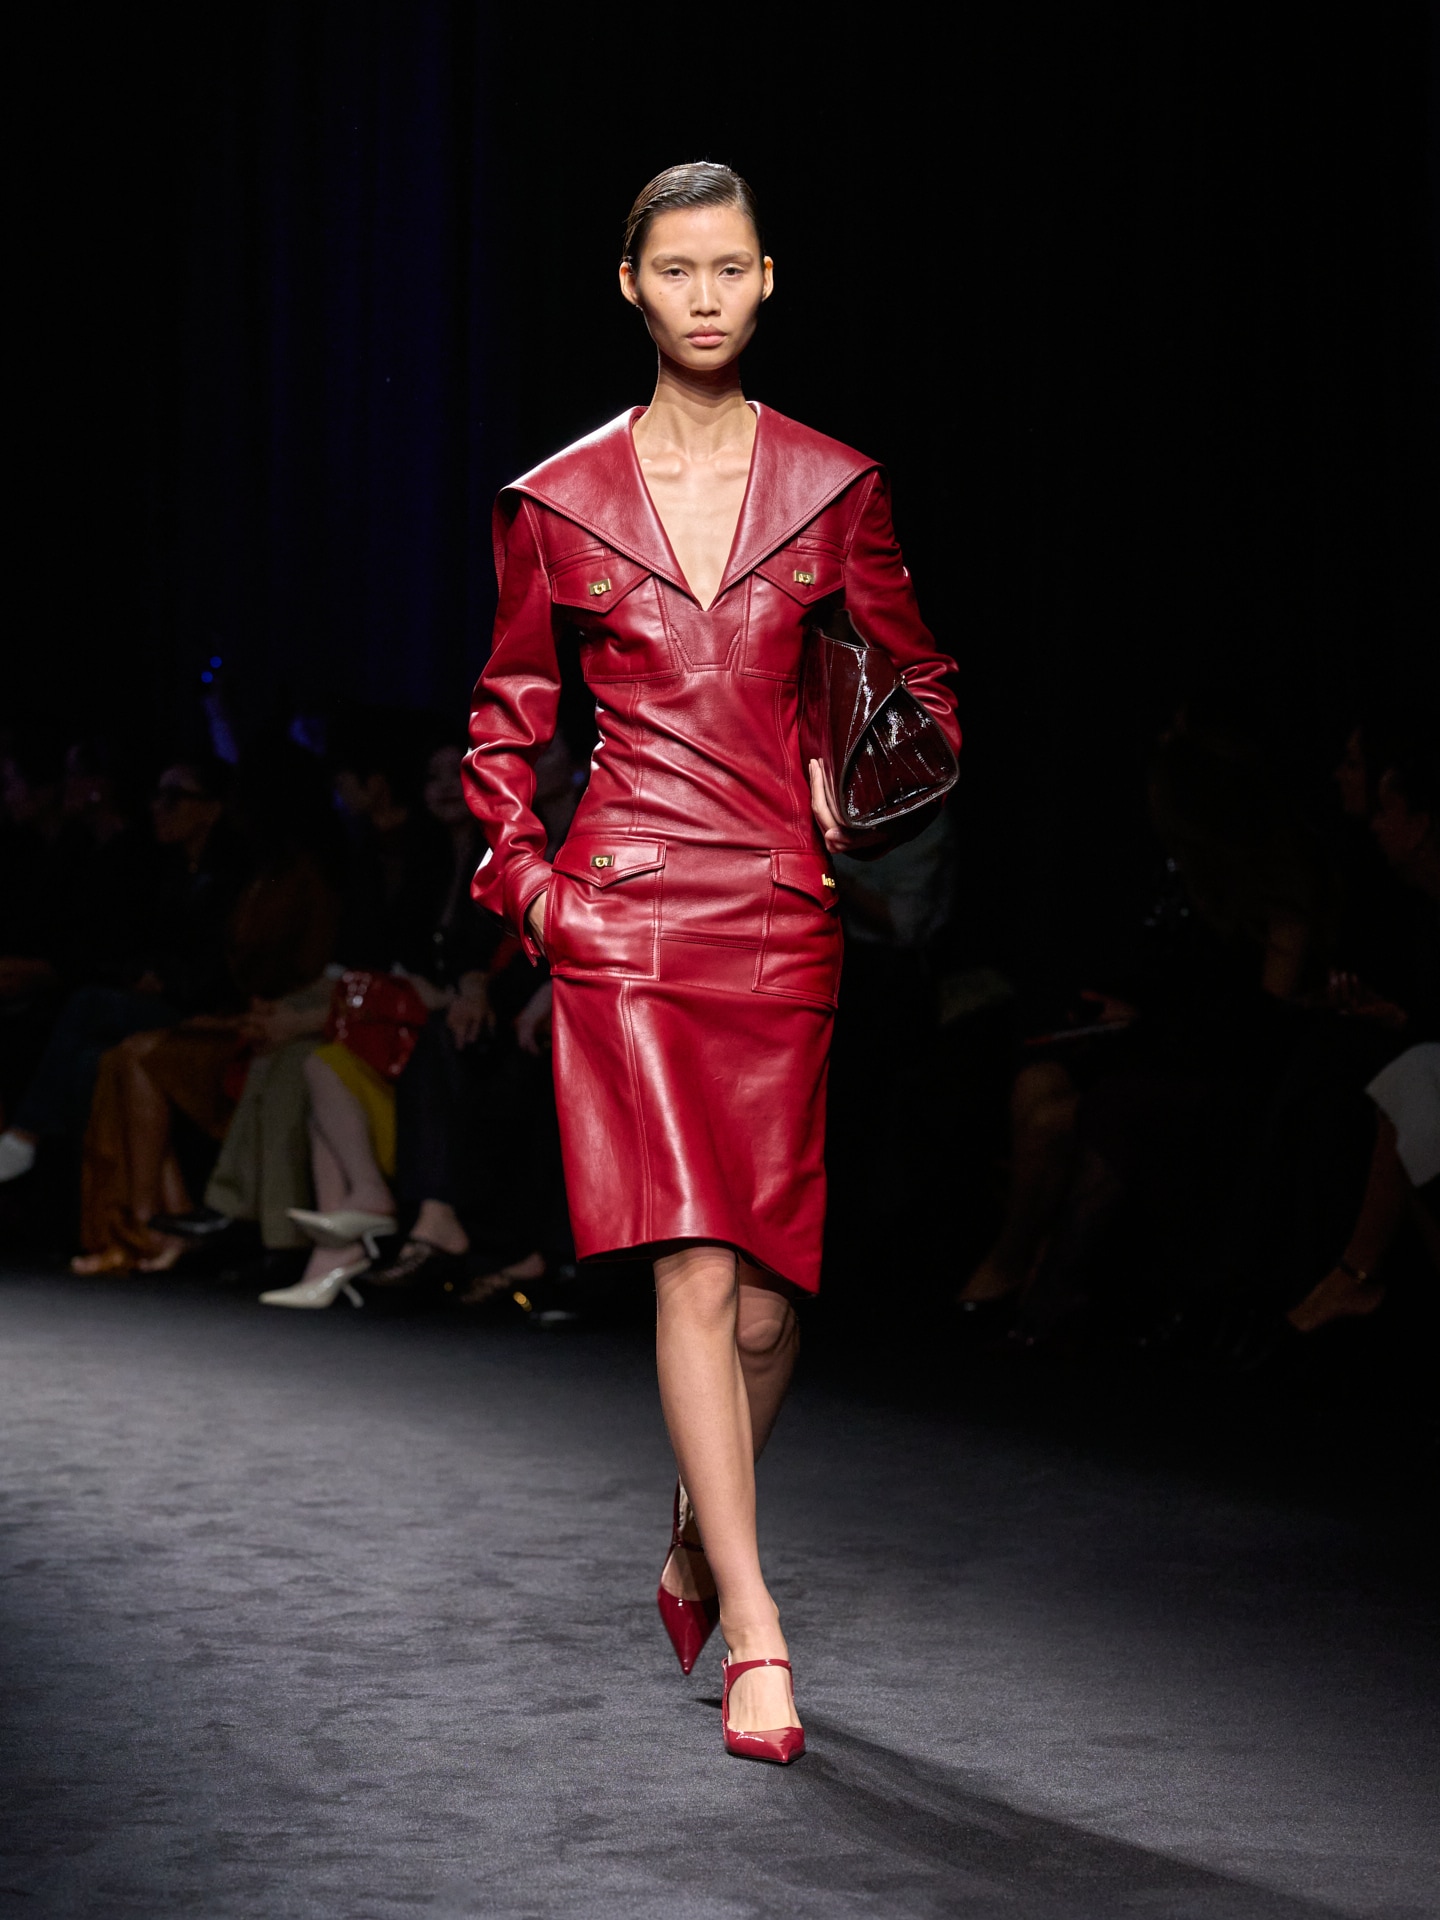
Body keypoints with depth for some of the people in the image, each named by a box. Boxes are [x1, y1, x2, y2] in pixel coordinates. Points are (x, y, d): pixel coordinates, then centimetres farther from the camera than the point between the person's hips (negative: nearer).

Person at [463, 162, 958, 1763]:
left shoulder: (832, 490, 7)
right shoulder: (558, 502, 6)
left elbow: (922, 688, 17)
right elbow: (507, 718, 15)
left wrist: (857, 811, 2)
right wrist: (524, 877, 3)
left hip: (780, 911, 2)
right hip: (623, 909, -2)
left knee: (768, 1287, 4)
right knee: (691, 1265, -12)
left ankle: (696, 1547, 31)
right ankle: (753, 1630, -12)